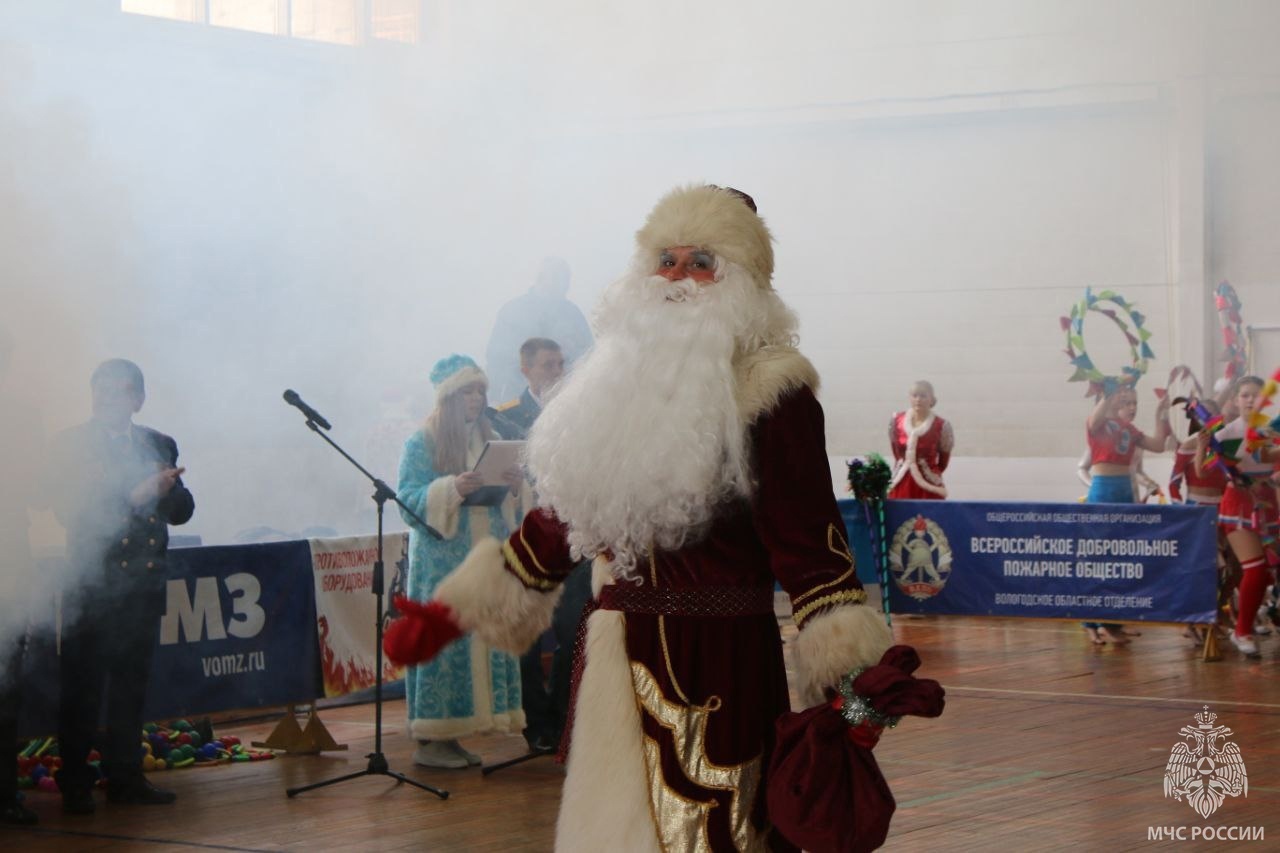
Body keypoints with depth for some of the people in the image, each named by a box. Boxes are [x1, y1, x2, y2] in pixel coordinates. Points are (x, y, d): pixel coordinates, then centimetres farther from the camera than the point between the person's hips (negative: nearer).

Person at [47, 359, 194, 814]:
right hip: (92, 584, -4)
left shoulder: (159, 446, 12)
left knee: (131, 686, 10)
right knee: (82, 688, -1)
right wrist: (136, 494, -21)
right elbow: (71, 511, -13)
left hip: (143, 584, 4)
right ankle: (75, 785, 4)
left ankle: (125, 776, 18)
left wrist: (166, 490, -12)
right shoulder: (70, 446, -3)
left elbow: (182, 510, 10)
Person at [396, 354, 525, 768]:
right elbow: (408, 501, -9)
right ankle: (429, 738, -4)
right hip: (442, 559, -6)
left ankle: (451, 735, 7)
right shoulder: (422, 443, -1)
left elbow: (506, 504, 17)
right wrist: (451, 489, -24)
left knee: (484, 638, 1)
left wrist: (515, 487, -6)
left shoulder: (489, 439, 16)